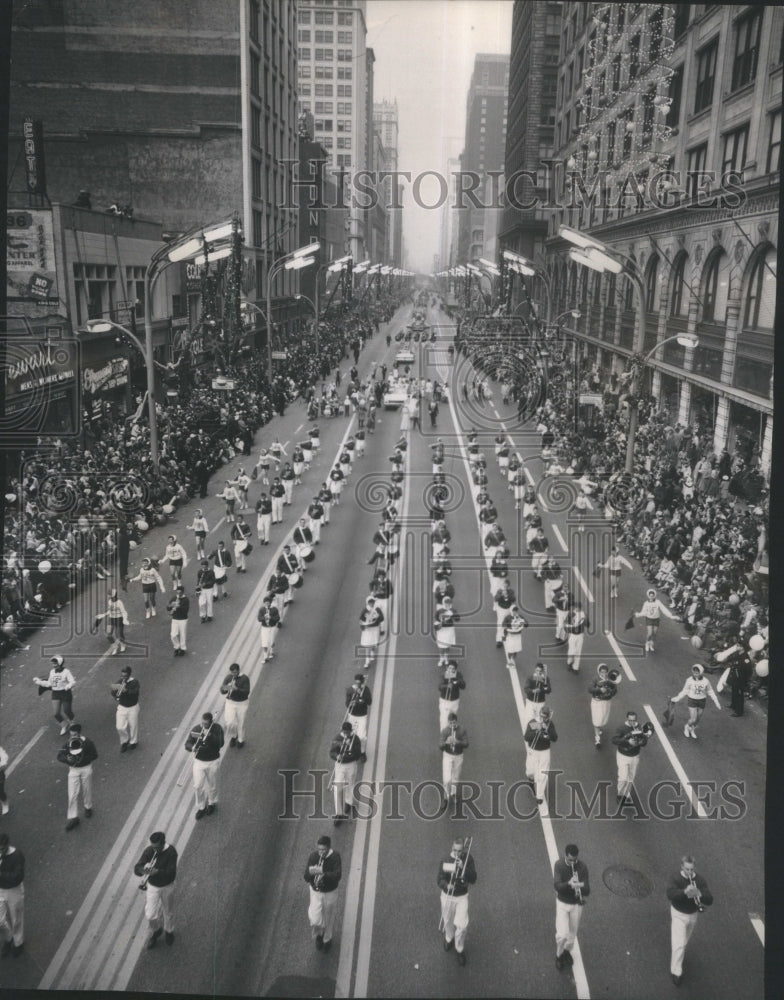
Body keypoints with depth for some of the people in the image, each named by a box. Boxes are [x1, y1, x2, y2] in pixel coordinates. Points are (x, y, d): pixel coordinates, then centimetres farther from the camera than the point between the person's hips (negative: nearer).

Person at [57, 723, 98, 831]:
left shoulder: (87, 742, -15)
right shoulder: (68, 744, -7)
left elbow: (94, 755, -10)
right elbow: (59, 756, -5)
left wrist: (83, 759, -23)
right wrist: (67, 759, -26)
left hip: (86, 768, -2)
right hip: (73, 770, 2)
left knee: (86, 790, 15)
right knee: (72, 794, -1)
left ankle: (88, 807, 42)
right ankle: (73, 818, 8)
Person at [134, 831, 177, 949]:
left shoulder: (171, 852, -23)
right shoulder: (148, 851, -16)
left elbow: (172, 873, -29)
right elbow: (136, 869, -17)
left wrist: (157, 871, -45)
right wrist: (143, 869, -40)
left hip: (167, 887, -2)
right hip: (152, 886, 2)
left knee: (168, 912, 17)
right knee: (150, 915, 2)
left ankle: (168, 931, 47)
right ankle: (156, 931, 35)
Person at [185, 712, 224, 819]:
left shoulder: (217, 728, -13)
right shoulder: (196, 729, -8)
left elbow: (220, 743, -25)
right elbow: (187, 743, -9)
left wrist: (209, 735, -36)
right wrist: (192, 747, -31)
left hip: (212, 762, -1)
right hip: (199, 761, 1)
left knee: (212, 785, 15)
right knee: (198, 786, 2)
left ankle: (211, 803, 39)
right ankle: (200, 807, 22)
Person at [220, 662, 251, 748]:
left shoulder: (245, 678, -13)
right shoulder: (228, 677, -5)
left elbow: (247, 692, -21)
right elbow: (221, 691, -6)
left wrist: (236, 689, -36)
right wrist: (225, 688, -30)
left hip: (242, 703, -2)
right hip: (230, 702, 2)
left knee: (241, 723, 7)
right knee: (230, 723, -7)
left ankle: (241, 740, 32)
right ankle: (234, 736, 25)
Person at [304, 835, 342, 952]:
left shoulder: (335, 857, -20)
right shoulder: (313, 856, -15)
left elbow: (337, 875, -31)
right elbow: (306, 877, -14)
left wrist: (322, 872, -44)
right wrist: (310, 873, -38)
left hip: (330, 893, -1)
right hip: (315, 891, 1)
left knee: (328, 918, 16)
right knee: (315, 920, -6)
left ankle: (327, 939, 45)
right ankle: (318, 935, 28)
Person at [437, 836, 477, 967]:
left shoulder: (468, 859, -15)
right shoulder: (445, 861, -18)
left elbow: (473, 880, -17)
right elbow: (440, 880, -19)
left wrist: (463, 867, -32)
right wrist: (447, 885, -42)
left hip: (462, 897, 0)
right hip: (447, 896, 1)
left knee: (462, 925, -6)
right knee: (448, 922, 20)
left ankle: (459, 949, 21)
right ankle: (449, 938, 52)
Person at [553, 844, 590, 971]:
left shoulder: (582, 867, -17)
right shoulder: (558, 865, -18)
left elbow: (588, 891, -19)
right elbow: (556, 886, -28)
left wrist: (580, 887, -42)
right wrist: (569, 884, -47)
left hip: (577, 904, 2)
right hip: (562, 903, -2)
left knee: (572, 933, 17)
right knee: (562, 934, -9)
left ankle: (567, 951, 47)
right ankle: (559, 955, 21)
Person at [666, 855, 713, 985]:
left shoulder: (700, 880, -15)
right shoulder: (676, 879, -23)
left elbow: (710, 900, -22)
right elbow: (670, 894, -40)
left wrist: (699, 894, -43)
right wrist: (685, 891, -58)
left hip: (693, 914, 4)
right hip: (678, 914, -4)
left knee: (683, 941, 27)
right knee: (678, 944, -11)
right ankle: (676, 972, 3)